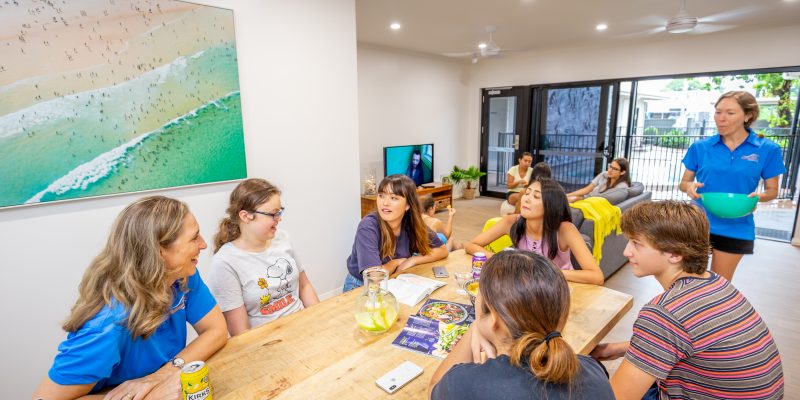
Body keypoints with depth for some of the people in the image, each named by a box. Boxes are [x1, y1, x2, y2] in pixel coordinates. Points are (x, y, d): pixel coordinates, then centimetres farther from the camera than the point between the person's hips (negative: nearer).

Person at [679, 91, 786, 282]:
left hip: (736, 229, 0)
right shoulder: (700, 147, -2)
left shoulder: (767, 149, -4)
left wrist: (759, 196, -19)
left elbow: (772, 190, 3)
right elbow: (684, 183, 4)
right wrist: (690, 186, -19)